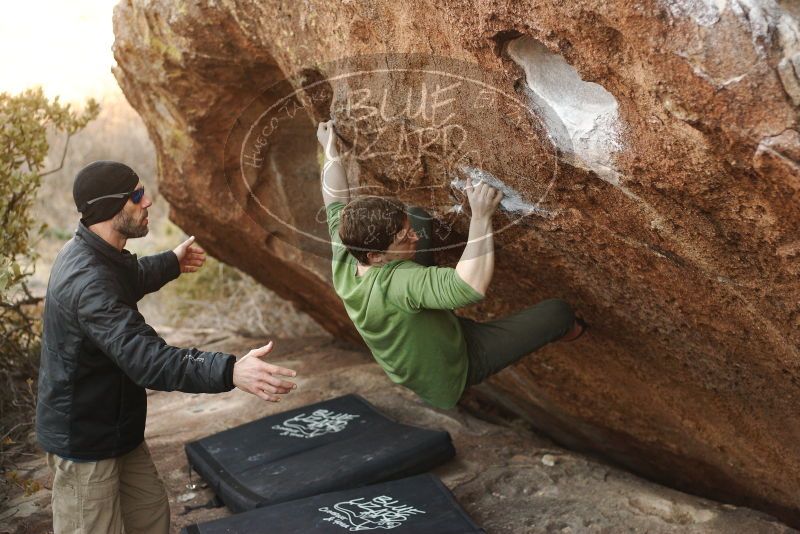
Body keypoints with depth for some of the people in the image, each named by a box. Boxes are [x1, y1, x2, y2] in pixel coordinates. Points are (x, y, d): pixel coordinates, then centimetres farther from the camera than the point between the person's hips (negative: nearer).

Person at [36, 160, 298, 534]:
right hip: (84, 438, -10)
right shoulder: (88, 282, -32)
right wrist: (230, 372, -52)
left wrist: (172, 263, 42)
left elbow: (129, 279, 27)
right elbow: (145, 358, -42)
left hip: (113, 425, 10)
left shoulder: (88, 253, 2)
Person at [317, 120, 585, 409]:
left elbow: (336, 198, -5)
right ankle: (566, 332, 37)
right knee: (557, 311, -2)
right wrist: (481, 217, -54)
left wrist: (329, 147, 8)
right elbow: (471, 287, -60)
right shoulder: (394, 283, -47)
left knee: (417, 217, 4)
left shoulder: (343, 259, -24)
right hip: (451, 370, -7)